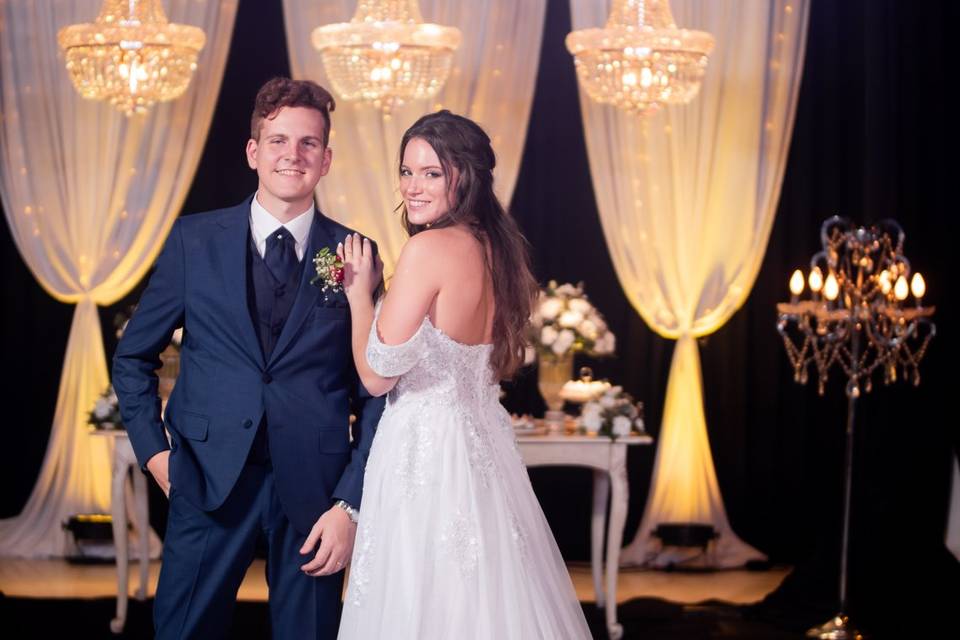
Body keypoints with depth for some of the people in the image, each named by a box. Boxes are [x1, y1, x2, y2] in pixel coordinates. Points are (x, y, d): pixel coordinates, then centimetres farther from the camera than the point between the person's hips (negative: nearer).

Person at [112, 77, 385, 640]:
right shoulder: (194, 240, 3)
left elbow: (373, 392, 1)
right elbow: (134, 356, 12)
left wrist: (350, 504, -6)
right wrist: (153, 450, 1)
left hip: (314, 488, 0)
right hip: (209, 482, 0)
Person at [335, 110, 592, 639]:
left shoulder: (428, 248, -17)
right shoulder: (495, 249, 7)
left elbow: (377, 375, -14)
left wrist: (359, 291, 0)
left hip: (426, 451, -9)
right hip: (484, 446, 9)